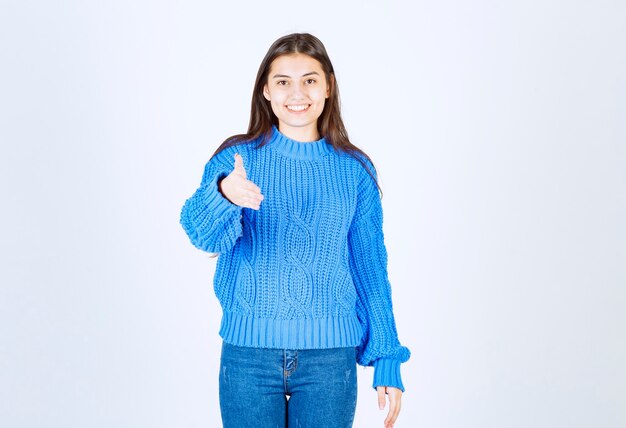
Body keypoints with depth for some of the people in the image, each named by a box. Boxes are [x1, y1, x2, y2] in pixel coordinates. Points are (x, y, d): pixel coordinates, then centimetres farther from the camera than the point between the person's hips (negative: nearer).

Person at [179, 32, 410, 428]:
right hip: (248, 351, -1)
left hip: (330, 355, 1)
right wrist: (224, 195, -40)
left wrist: (388, 360, 3)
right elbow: (205, 234, -18)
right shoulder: (236, 157, -1)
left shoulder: (355, 170, 3)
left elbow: (370, 267, 6)